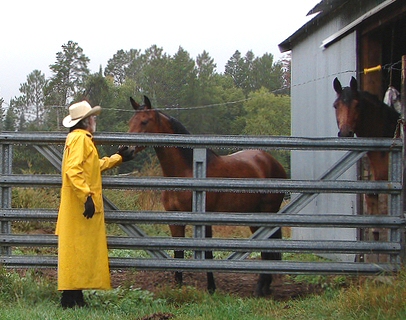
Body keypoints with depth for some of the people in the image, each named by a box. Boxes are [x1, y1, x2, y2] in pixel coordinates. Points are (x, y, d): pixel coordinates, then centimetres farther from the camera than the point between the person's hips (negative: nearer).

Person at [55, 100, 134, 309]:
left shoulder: (81, 139, 21)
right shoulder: (80, 138, -12)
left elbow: (95, 166, 33)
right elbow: (73, 170, -24)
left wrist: (118, 158, 42)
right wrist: (86, 195, -29)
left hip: (84, 206, 11)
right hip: (80, 205, -11)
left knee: (82, 250, 11)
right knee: (77, 249, -9)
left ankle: (75, 296, 14)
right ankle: (70, 298, -9)